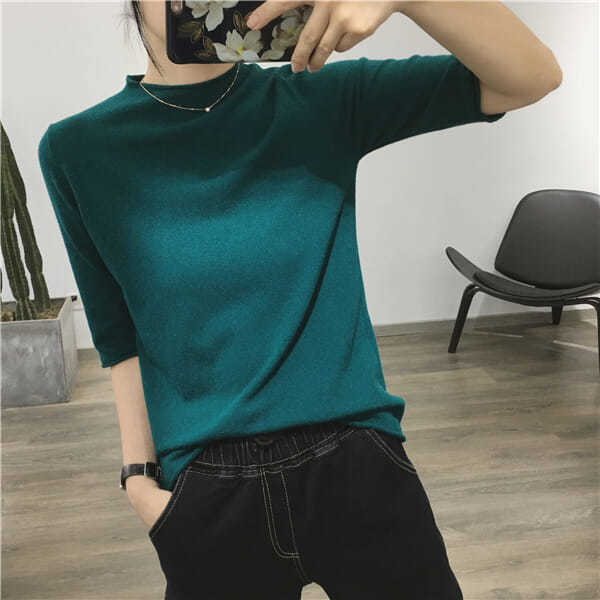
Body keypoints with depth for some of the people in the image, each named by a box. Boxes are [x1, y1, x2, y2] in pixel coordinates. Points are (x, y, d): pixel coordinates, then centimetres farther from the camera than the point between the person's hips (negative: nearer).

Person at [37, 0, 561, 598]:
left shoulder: (319, 100, -4)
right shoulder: (79, 149, -2)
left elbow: (533, 78, -8)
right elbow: (120, 334, 4)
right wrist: (141, 476, 3)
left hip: (358, 465, 0)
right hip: (205, 498, 1)